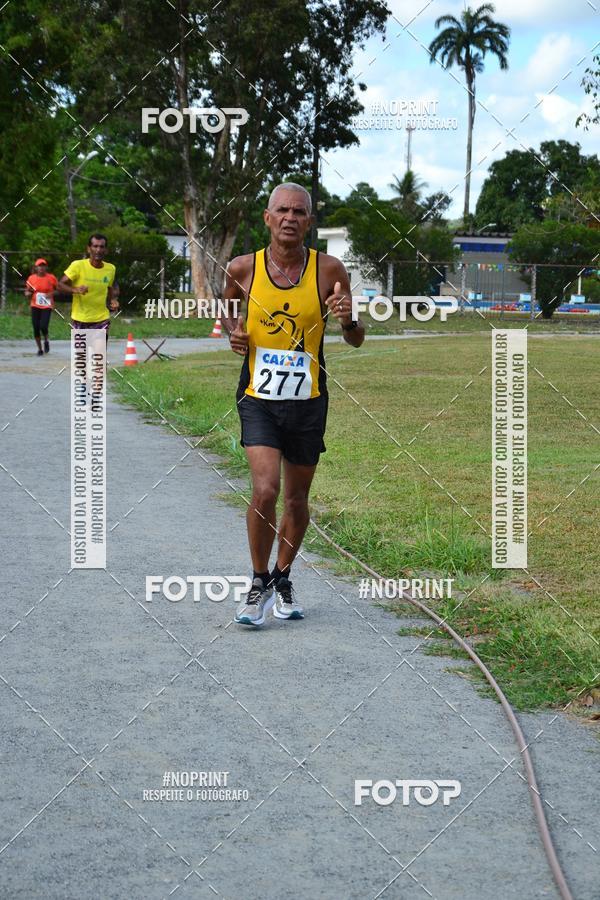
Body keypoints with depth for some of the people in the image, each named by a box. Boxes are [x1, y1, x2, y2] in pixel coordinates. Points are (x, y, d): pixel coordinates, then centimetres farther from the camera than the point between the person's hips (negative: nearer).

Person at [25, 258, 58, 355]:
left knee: (43, 326, -17)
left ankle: (46, 340, 16)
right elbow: (27, 292, 11)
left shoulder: (51, 278, -4)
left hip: (47, 306, -2)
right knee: (36, 328, 3)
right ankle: (39, 349, 20)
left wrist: (52, 293, -13)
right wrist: (28, 293, -12)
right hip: (35, 306, 2)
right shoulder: (31, 278, 1)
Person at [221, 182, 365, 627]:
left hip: (308, 402, 1)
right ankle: (259, 582, 5)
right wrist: (233, 332, -4)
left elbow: (357, 341, 1)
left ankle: (283, 578, 35)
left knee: (297, 499, 12)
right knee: (265, 491, -16)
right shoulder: (243, 268, -6)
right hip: (258, 398, -1)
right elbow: (223, 307, 17)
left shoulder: (329, 270, -6)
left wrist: (348, 320, -21)